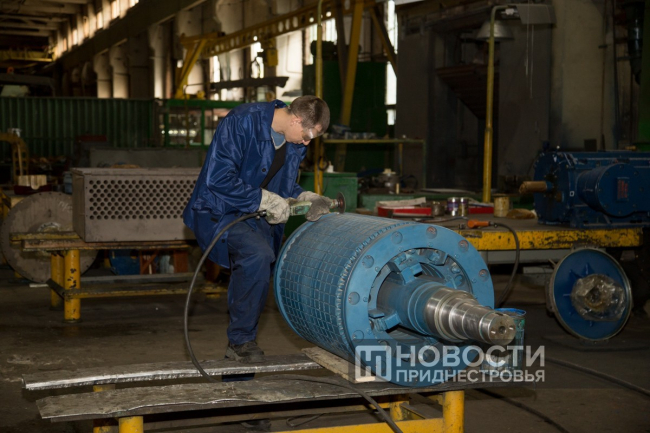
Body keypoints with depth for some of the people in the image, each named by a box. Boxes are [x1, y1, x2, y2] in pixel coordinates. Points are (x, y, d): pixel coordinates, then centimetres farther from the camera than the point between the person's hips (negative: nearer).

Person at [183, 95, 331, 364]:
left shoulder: (295, 143, -1)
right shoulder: (241, 122, -25)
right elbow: (218, 179, -29)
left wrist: (306, 199, -8)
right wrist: (266, 200, -27)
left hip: (255, 216, 8)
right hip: (220, 209, -8)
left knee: (253, 277, 9)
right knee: (258, 254, -29)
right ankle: (241, 339, -13)